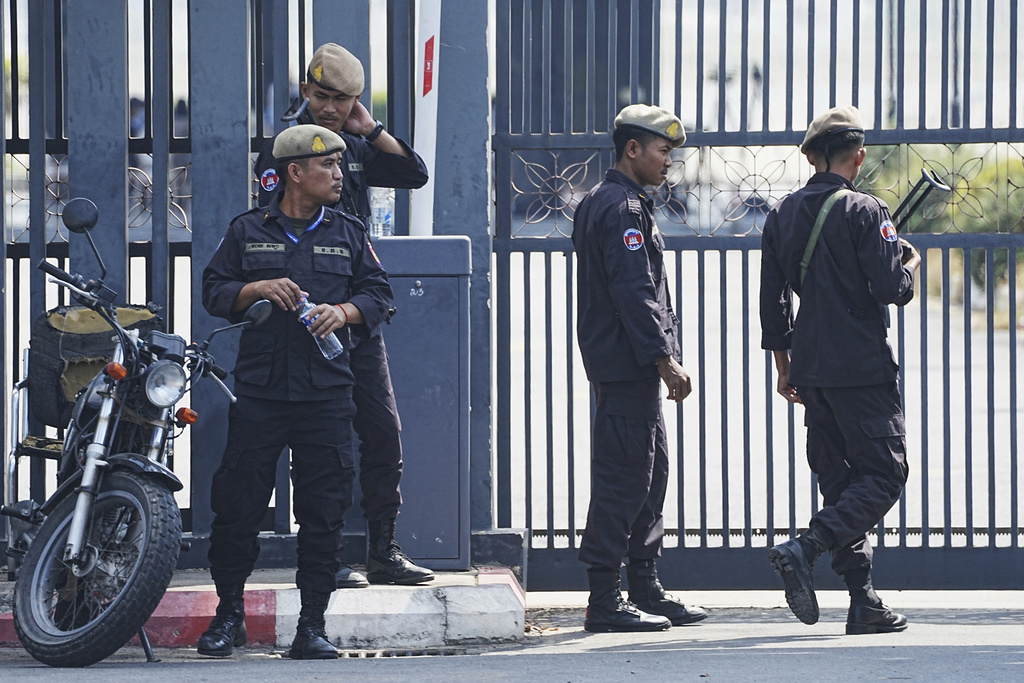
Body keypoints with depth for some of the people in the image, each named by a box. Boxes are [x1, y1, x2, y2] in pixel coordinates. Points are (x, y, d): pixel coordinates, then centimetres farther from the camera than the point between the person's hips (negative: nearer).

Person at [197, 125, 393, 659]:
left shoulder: (348, 234, 13)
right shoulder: (247, 232, 10)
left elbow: (377, 294, 12)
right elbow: (215, 291, 8)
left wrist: (344, 311, -8)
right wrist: (258, 288, -10)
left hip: (326, 390, 1)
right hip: (259, 390, -1)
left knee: (324, 509, -3)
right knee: (237, 502, -2)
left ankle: (312, 625, 3)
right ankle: (228, 613, 12)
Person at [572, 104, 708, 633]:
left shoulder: (600, 202, 19)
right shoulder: (622, 208, -15)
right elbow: (634, 293, -21)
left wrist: (661, 358, 23)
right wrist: (665, 359, -21)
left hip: (632, 368, 11)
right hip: (627, 365, -11)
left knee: (651, 471, 14)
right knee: (624, 476, -8)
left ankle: (647, 592, 19)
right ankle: (604, 602, -7)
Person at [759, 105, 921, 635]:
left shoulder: (782, 214, 9)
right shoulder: (865, 212, -11)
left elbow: (772, 299, 12)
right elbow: (891, 288, -15)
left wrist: (784, 367, 21)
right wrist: (909, 264, 8)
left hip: (811, 368, 7)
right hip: (863, 368, -7)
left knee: (839, 479, 10)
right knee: (883, 475, -2)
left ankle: (863, 604, 7)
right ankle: (804, 549, -21)